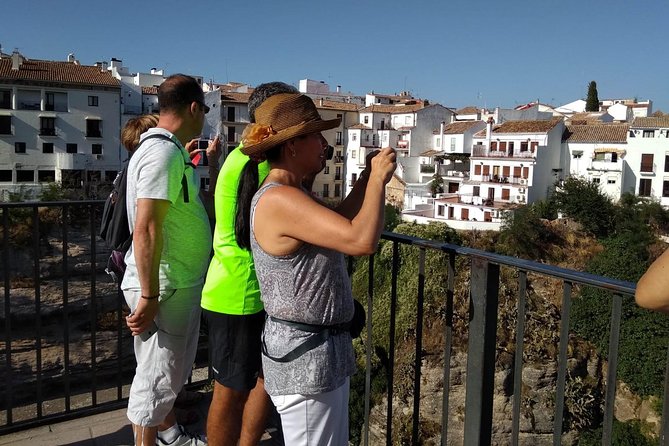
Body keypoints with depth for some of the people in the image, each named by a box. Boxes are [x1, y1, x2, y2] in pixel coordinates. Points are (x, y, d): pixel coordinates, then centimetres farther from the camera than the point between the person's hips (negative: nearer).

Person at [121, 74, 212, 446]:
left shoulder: (172, 151, 11)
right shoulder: (164, 152, -21)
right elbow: (145, 229, -26)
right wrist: (149, 296, -24)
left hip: (182, 284, 10)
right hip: (165, 288, -10)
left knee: (174, 367, 24)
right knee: (157, 376, 5)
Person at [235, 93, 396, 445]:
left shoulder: (289, 195, 9)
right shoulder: (279, 199, -24)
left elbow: (339, 224, 16)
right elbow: (362, 240, -30)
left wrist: (368, 177, 9)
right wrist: (379, 179, -16)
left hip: (323, 348, 11)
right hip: (304, 355, -10)